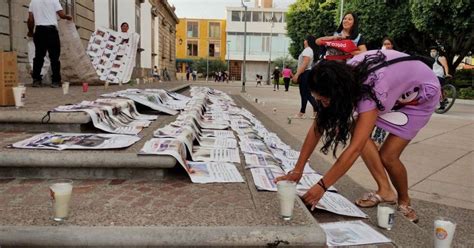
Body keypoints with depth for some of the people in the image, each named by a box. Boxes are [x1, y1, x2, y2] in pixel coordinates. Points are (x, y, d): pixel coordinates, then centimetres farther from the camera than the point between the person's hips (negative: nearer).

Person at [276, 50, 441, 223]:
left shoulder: (371, 90, -42)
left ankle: (404, 202, 15)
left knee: (388, 156, -14)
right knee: (356, 130, -14)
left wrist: (321, 186, -43)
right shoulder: (343, 78, -23)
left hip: (421, 93, -6)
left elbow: (355, 149, -45)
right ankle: (385, 189, -4)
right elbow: (318, 127, -19)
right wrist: (297, 170, -21)